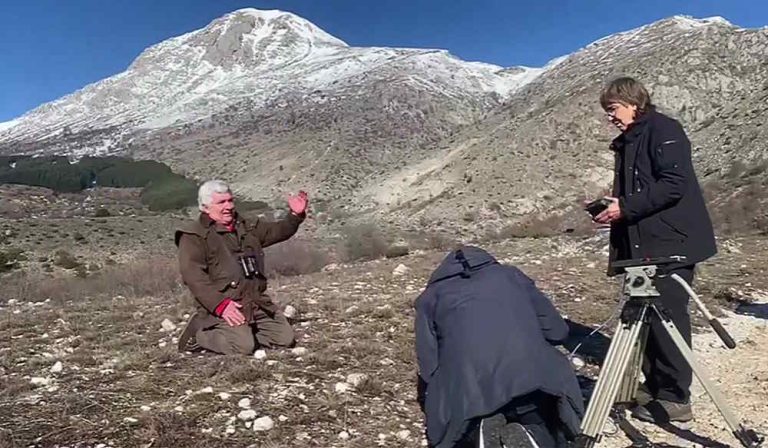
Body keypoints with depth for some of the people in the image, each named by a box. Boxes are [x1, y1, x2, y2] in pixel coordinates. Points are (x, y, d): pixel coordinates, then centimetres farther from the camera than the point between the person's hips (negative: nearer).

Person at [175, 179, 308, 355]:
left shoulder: (246, 227, 18)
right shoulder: (194, 235, -4)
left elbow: (278, 231, 19)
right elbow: (193, 275, -15)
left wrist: (296, 215, -2)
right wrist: (221, 304, -25)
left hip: (257, 302, 7)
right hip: (224, 305, -6)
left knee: (285, 338, 2)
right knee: (243, 346, -24)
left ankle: (244, 331, 19)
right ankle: (199, 334, 2)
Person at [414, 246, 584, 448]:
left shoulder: (431, 296, 19)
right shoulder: (511, 275, 23)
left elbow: (429, 367, 11)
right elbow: (557, 331, 22)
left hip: (467, 391, 0)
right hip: (531, 379, 1)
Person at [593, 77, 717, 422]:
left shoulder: (664, 130, -8)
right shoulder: (627, 142, 18)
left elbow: (674, 184, -19)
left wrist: (625, 207, -19)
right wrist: (612, 206, 4)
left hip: (671, 242, -8)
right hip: (643, 244, 9)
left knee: (667, 316, -5)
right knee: (648, 316, 12)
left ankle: (675, 398, 5)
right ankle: (653, 386, 23)